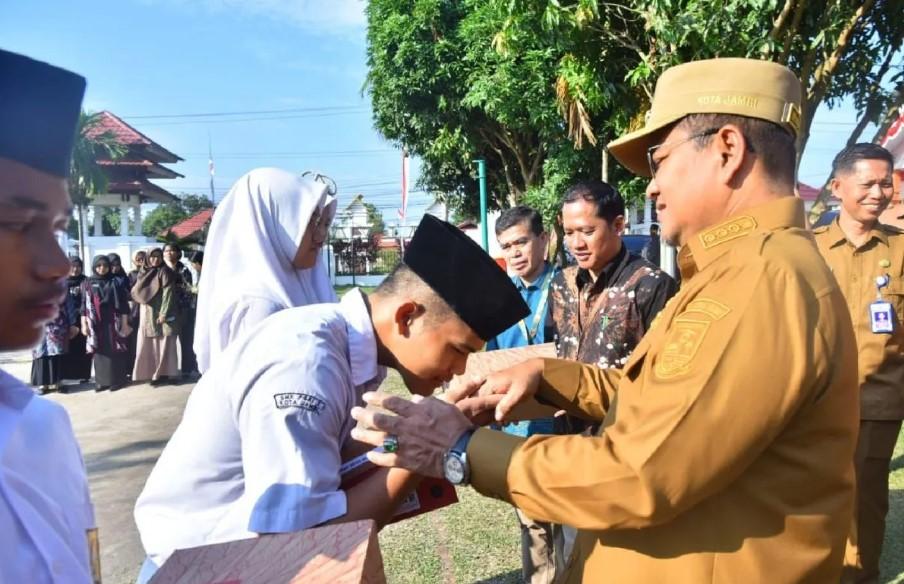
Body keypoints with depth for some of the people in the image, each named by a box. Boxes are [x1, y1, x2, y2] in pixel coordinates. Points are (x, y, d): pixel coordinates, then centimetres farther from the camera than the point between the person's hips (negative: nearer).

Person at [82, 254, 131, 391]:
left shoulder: (115, 282, 1)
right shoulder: (89, 284, 8)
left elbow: (123, 304, -1)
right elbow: (84, 305, 8)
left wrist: (125, 323, -5)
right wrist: (84, 324, 2)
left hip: (113, 323, -2)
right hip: (96, 324, 2)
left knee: (114, 350, 0)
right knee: (99, 351, 4)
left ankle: (117, 380, 6)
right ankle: (102, 380, 11)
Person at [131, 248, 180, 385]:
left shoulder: (165, 272, -6)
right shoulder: (145, 272, 14)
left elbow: (168, 292, -14)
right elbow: (137, 292, 18)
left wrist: (163, 313, -21)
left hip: (160, 313, -7)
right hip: (147, 314, 7)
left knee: (162, 344, -2)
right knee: (147, 345, 8)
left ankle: (163, 373, 2)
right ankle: (149, 372, 15)